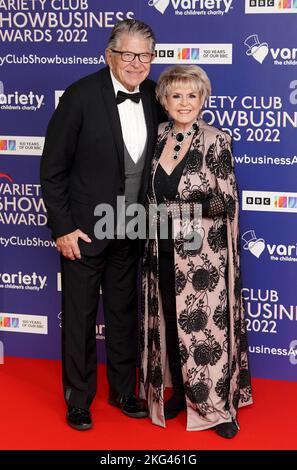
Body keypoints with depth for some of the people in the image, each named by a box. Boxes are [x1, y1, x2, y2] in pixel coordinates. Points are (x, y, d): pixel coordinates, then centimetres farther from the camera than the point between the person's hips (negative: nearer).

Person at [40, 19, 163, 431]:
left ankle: (123, 390, 35)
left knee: (124, 313, 17)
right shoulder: (82, 95, -16)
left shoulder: (153, 96, -2)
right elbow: (52, 167, -12)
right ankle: (79, 399, 27)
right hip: (84, 229, -4)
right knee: (80, 316, 9)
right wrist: (63, 227, -14)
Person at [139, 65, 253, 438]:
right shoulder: (157, 139, 5)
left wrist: (178, 210, -20)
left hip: (204, 254, -4)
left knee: (206, 327, 3)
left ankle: (218, 404, 18)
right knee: (169, 324, 13)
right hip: (163, 252, 5)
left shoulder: (216, 141, -9)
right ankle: (180, 391, 31)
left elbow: (227, 201, -12)